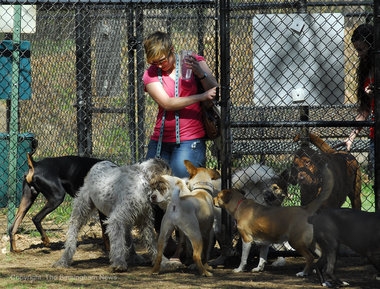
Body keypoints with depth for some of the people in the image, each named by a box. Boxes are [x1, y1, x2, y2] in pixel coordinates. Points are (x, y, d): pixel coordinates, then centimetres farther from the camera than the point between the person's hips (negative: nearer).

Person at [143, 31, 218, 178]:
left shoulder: (195, 62, 4)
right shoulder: (150, 74, 4)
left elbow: (215, 92, -2)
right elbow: (167, 103, -10)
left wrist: (200, 73, -20)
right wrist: (201, 97, -19)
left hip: (190, 140, -2)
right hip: (160, 141, 3)